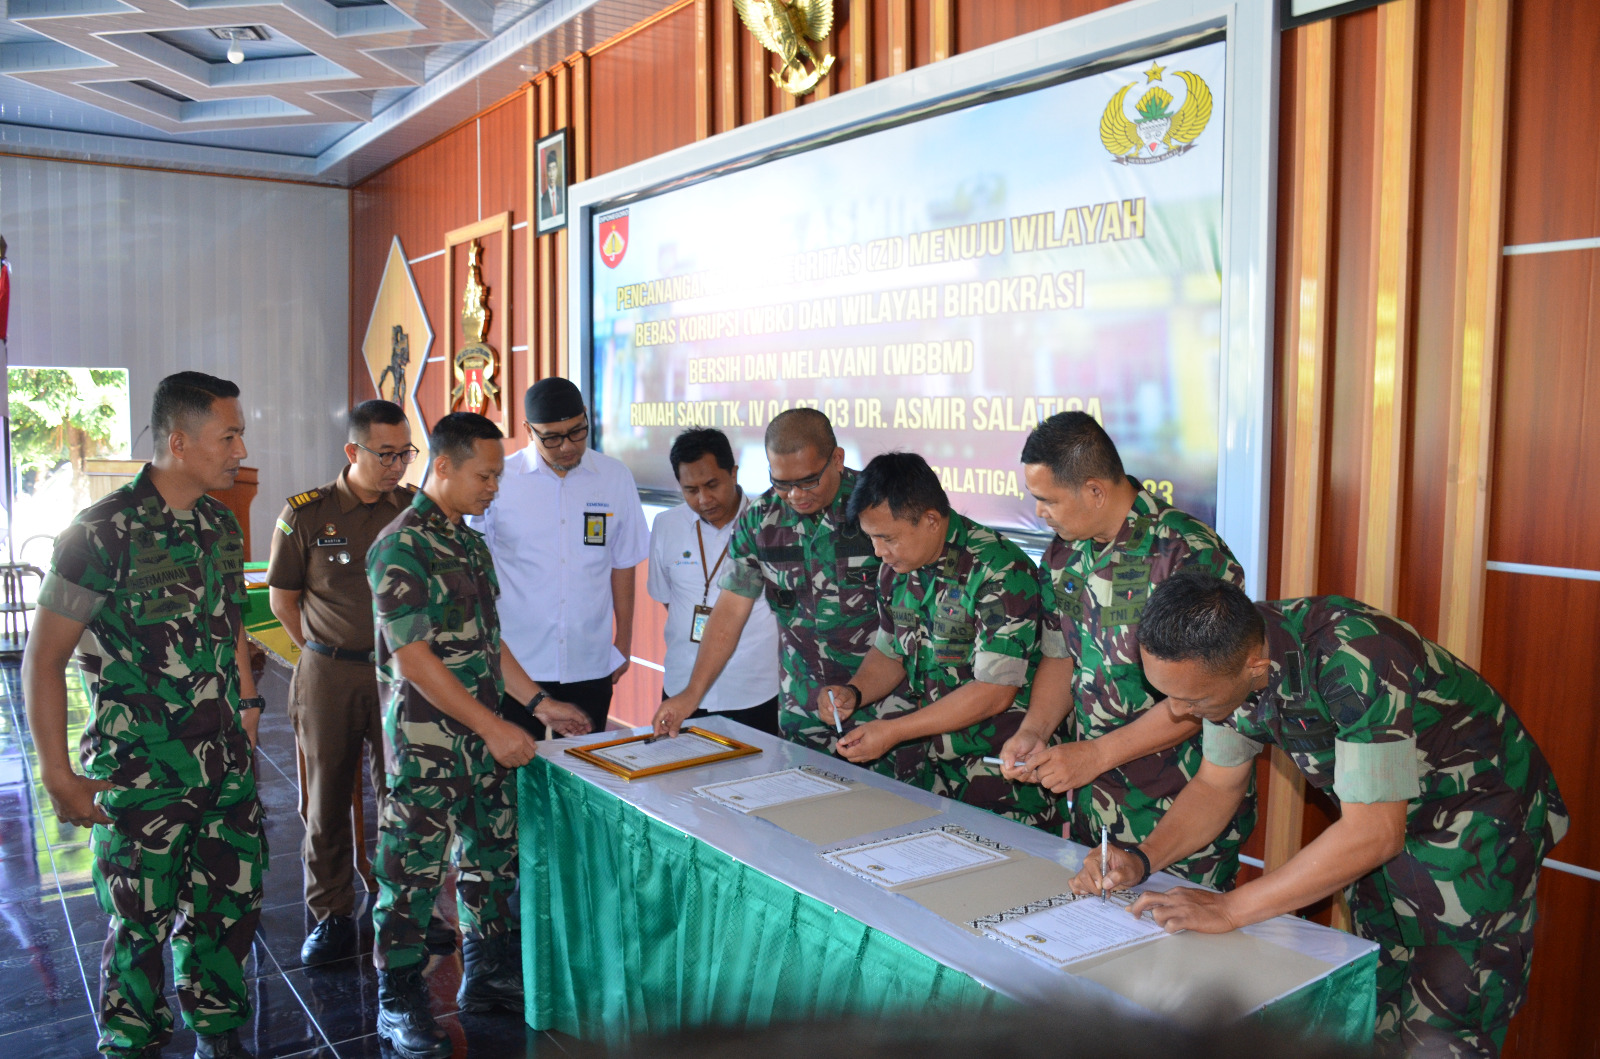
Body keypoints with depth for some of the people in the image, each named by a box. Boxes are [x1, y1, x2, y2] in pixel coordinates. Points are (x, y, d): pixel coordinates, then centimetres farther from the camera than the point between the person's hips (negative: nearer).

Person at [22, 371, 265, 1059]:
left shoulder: (221, 526, 5)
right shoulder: (104, 532, -15)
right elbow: (43, 660, -12)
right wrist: (58, 777, -12)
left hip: (226, 764, 6)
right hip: (141, 772, -6)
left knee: (232, 901, 15)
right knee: (141, 924, 8)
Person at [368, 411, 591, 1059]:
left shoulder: (469, 541, 11)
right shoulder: (401, 547, -15)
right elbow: (414, 659, -19)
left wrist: (538, 703, 12)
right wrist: (495, 727, -19)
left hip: (483, 736, 9)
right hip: (426, 743, -8)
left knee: (493, 854, 16)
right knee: (414, 869, 4)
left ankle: (487, 976, 32)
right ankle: (399, 1001, 20)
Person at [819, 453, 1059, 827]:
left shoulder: (1001, 571, -19)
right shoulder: (895, 568, 4)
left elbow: (994, 692, -21)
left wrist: (893, 731, -20)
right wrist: (853, 693, -2)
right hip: (924, 764, 6)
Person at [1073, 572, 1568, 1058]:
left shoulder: (1355, 660, -37)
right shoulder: (1225, 656, -15)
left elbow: (1374, 834, -34)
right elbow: (1215, 787, 0)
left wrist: (1229, 908, -31)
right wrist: (1141, 860, -15)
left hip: (1477, 819, -6)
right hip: (1381, 815, 7)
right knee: (1375, 1014, 14)